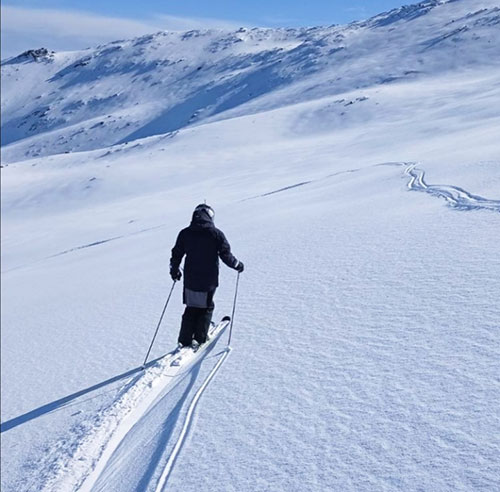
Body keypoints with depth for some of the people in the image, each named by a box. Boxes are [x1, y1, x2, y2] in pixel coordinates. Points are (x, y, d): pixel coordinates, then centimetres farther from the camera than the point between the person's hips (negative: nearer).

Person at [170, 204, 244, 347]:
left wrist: (174, 271, 21)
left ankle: (185, 341, 17)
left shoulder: (185, 233, -1)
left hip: (190, 280, 3)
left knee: (191, 308, 17)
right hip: (208, 281, -3)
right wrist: (238, 265, 12)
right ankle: (200, 339, 15)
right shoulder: (216, 234, -9)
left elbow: (176, 255, 4)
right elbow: (226, 256, -6)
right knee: (206, 308, 16)